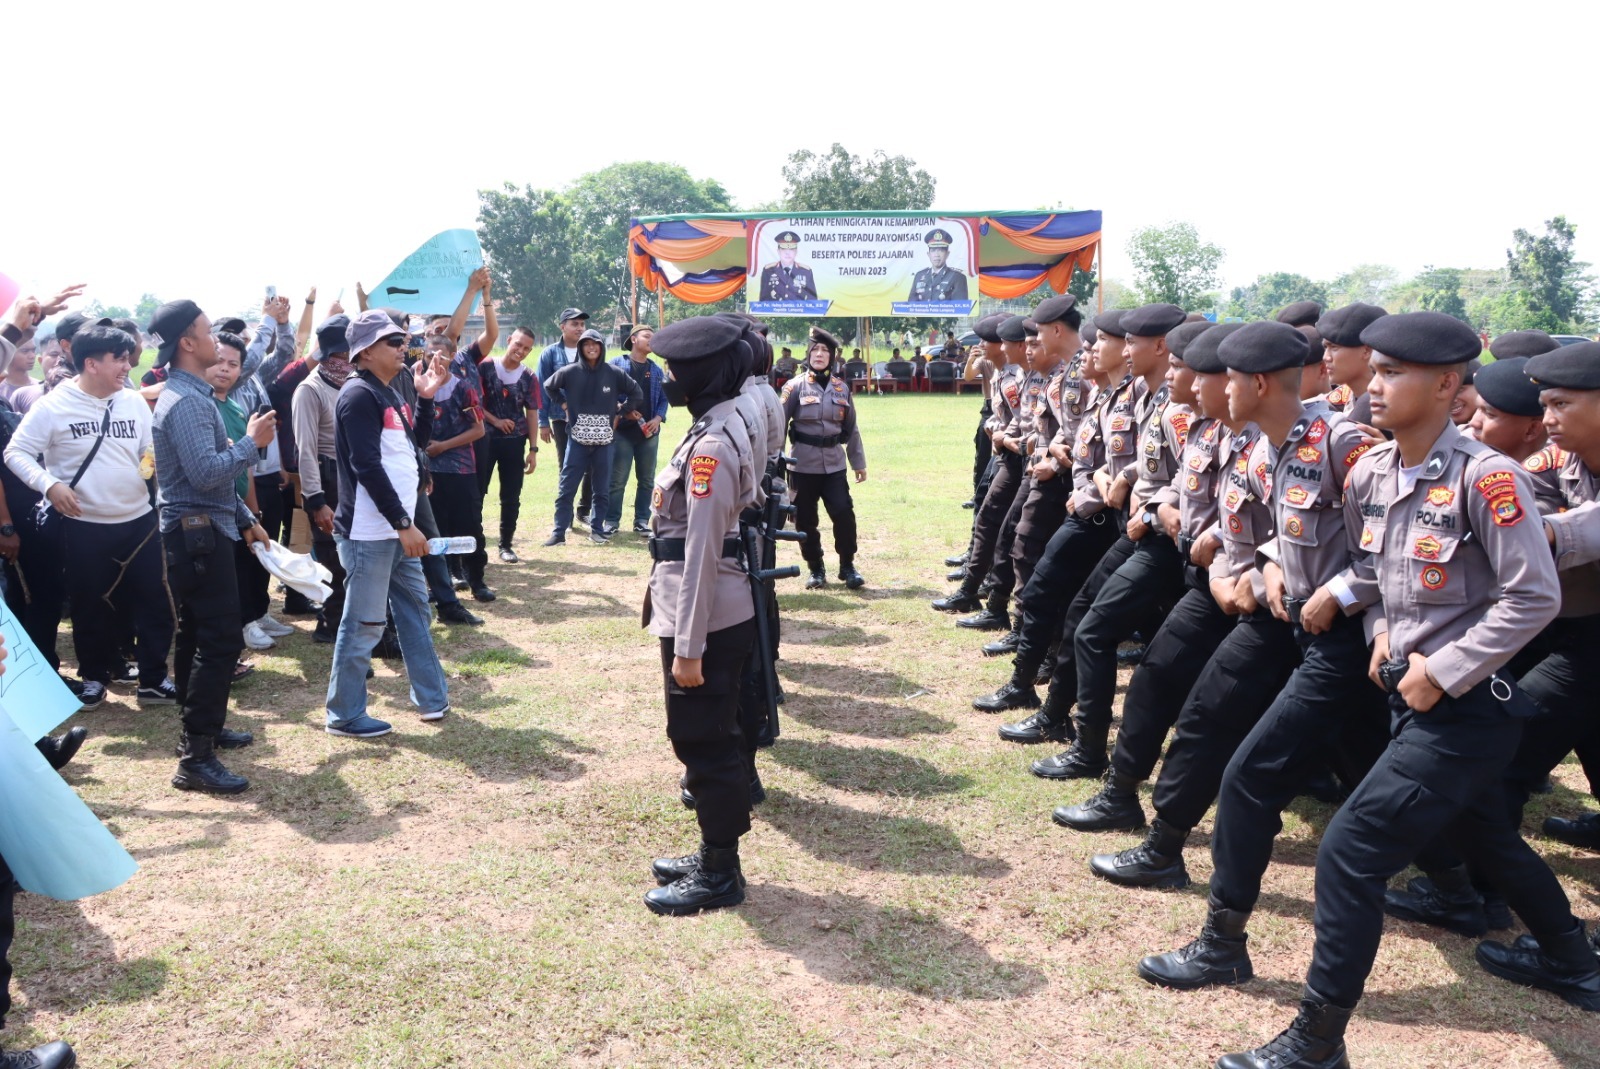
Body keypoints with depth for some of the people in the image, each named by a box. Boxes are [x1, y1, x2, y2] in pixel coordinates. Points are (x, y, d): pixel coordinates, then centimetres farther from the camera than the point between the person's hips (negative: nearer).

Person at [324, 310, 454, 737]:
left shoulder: (389, 394, 13)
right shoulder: (359, 396, -15)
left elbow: (415, 438, 23)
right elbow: (367, 467, -22)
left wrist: (426, 397, 10)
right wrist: (404, 524, -22)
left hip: (396, 528, 10)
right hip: (369, 533, -10)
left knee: (414, 607, 16)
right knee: (364, 623, -2)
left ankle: (432, 697, 28)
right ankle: (345, 715, 10)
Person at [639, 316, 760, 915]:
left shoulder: (711, 445, -20)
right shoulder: (719, 429, 11)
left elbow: (701, 553, -22)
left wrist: (688, 646, -20)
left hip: (706, 617, -10)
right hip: (723, 613, 10)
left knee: (703, 742, 2)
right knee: (709, 737, 19)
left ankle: (719, 876, 16)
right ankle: (715, 855, 33)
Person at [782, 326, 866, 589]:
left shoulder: (841, 388, 7)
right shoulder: (796, 386, -2)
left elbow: (851, 428, 12)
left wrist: (858, 463, 12)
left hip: (834, 464, 2)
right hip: (803, 465, -2)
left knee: (844, 513, -7)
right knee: (805, 520, 4)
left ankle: (847, 566, 11)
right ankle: (816, 569, 21)